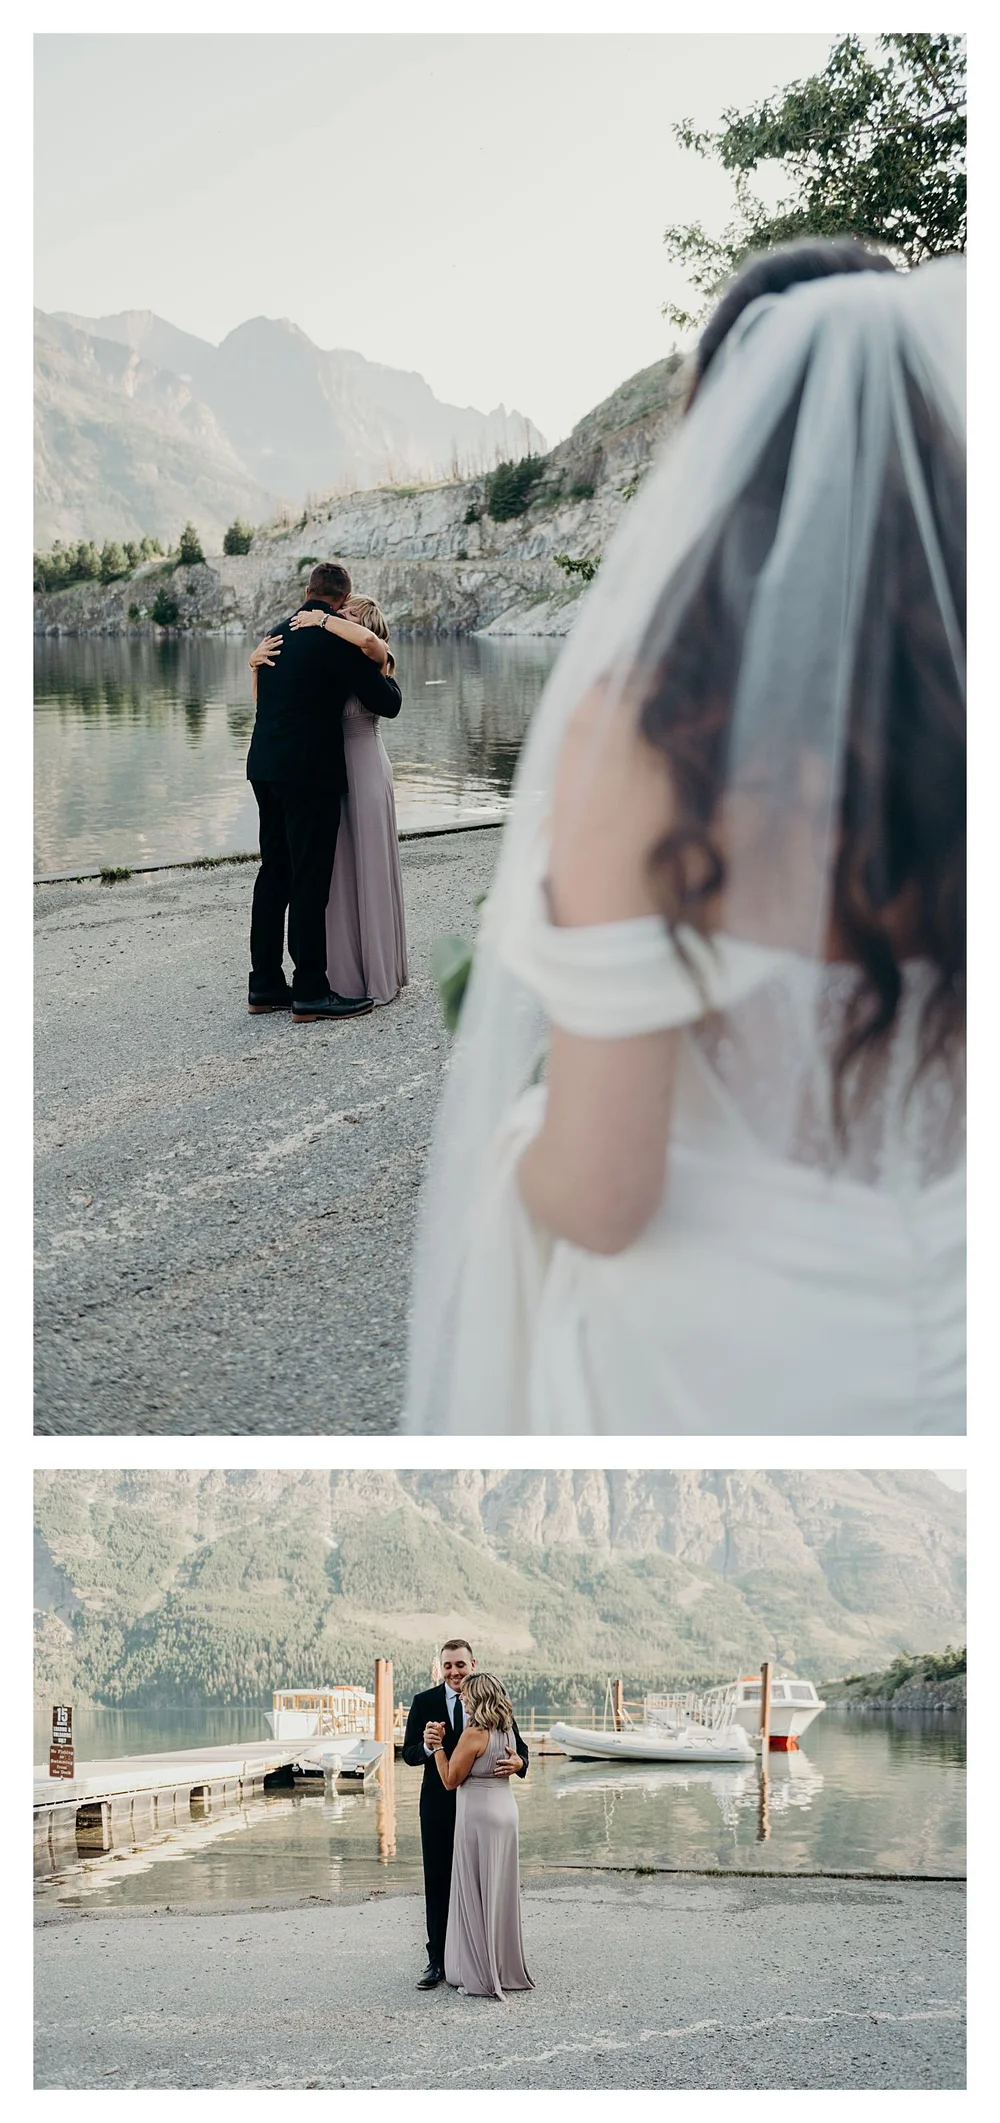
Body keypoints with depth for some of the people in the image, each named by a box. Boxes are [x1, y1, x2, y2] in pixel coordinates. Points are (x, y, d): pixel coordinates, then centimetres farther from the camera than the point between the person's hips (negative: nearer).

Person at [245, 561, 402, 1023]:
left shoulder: (278, 634, 13)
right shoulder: (336, 638, -10)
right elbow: (386, 704, -7)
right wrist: (386, 677, 13)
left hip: (265, 768, 8)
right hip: (309, 772, -8)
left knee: (274, 875, 14)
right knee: (309, 881, -4)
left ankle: (265, 984, 19)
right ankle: (310, 993, -2)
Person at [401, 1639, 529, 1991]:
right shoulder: (424, 1702, -3)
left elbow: (519, 1748, -6)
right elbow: (408, 1754, -7)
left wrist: (518, 1763, -30)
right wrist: (427, 1746, -30)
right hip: (439, 1807, 0)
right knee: (437, 1884, 7)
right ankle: (437, 1961, 15)